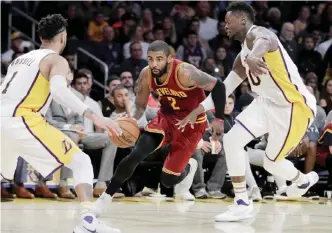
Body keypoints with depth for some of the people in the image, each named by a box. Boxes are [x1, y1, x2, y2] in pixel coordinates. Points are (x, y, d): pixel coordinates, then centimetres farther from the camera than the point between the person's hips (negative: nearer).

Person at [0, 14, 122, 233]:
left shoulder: (21, 58, 25)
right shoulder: (57, 60, 3)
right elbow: (58, 90, -18)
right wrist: (94, 116, -23)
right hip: (23, 122, -7)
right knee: (81, 162, -1)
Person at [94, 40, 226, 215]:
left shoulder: (185, 73, -31)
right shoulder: (146, 75, -16)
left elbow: (217, 86, -19)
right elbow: (140, 106, -1)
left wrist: (219, 119, -20)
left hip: (191, 124, -4)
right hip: (166, 117, 4)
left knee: (168, 179, -5)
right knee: (136, 155, -19)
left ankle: (188, 167, 31)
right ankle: (105, 198, -8)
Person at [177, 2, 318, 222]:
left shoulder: (257, 34, -16)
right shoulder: (243, 57, 14)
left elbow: (265, 42, -43)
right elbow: (225, 88, 21)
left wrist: (252, 57, -67)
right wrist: (198, 110, 12)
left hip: (294, 106, -8)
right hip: (267, 103, 8)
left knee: (271, 162, 2)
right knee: (231, 139, -6)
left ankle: (303, 180, 34)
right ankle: (242, 203, 2)